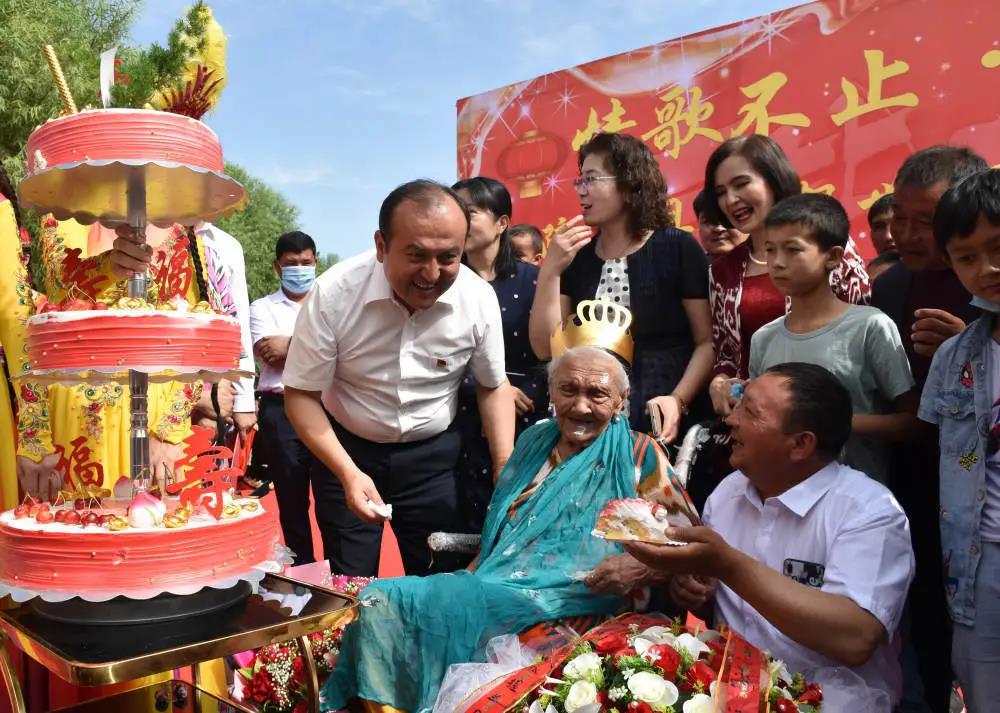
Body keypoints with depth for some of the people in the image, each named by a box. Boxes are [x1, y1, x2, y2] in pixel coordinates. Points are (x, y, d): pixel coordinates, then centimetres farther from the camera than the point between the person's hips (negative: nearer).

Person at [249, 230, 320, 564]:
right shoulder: (262, 308, 8)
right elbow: (273, 358, -7)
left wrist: (291, 345, -8)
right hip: (281, 412, 0)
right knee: (292, 499, 9)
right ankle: (304, 571, 22)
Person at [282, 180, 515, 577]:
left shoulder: (479, 298, -17)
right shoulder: (333, 294, -23)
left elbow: (493, 386, -2)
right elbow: (302, 394, -14)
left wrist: (506, 471, -11)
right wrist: (348, 473, -25)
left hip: (434, 453, 1)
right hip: (347, 449, -1)